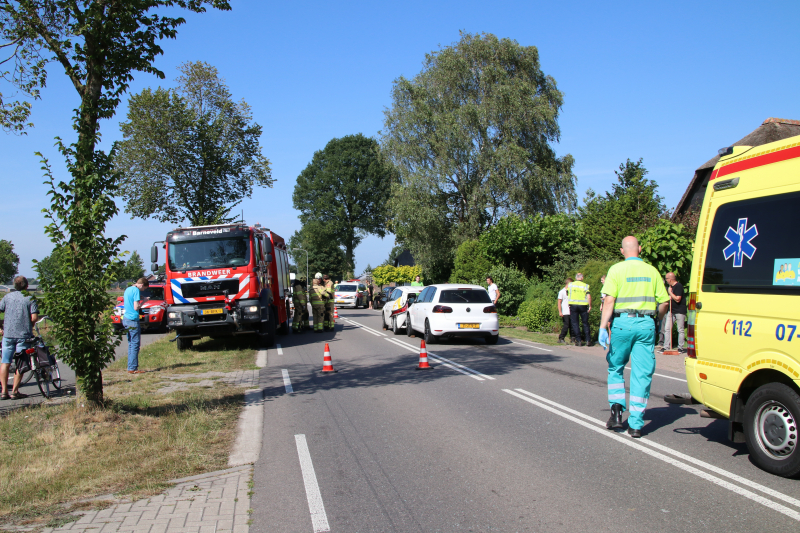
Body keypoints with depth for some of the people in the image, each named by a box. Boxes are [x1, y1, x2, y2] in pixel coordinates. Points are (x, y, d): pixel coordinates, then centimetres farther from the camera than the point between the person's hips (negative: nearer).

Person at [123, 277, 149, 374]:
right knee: (135, 344, -5)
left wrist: (140, 298, 14)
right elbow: (136, 307, -16)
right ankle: (133, 368, -5)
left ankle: (130, 367, 12)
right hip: (133, 320, -9)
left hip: (125, 319, 9)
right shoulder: (136, 290, -11)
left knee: (130, 344, 11)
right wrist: (143, 301, -2)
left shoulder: (128, 289, 16)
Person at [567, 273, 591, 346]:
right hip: (583, 305, -1)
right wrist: (590, 306, -3)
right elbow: (589, 296, -10)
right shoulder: (585, 286, -1)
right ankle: (587, 340, 7)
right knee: (585, 323, 9)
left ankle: (578, 341, 1)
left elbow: (567, 293, 13)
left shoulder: (570, 285, 6)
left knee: (575, 324, 4)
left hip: (573, 305, 1)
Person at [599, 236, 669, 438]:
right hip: (646, 324, 2)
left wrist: (603, 327, -11)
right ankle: (636, 424, 5)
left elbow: (609, 300, -9)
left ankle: (617, 410, 4)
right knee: (642, 374, 4)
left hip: (623, 323, -1)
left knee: (615, 368, 16)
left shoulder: (616, 270, 1)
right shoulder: (652, 271, 9)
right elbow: (663, 302, 8)